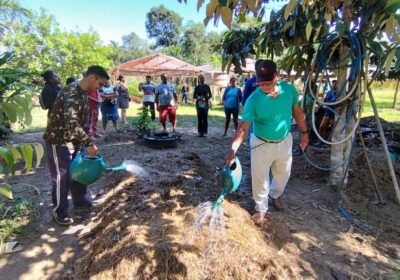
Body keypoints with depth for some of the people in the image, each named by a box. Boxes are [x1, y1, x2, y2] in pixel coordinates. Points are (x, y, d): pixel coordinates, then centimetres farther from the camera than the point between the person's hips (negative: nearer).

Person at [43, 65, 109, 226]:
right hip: (57, 140, -9)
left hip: (72, 139, 9)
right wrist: (89, 143, -31)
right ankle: (59, 211, 18)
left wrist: (83, 142, 16)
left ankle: (79, 199, 36)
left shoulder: (84, 93, 5)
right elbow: (71, 124, -35)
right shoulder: (71, 93, -26)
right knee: (62, 176, 1)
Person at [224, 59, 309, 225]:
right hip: (262, 144, -4)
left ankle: (275, 195, 53)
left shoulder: (289, 90, -12)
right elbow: (243, 127, -27)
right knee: (260, 178, 6)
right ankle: (261, 208, 30)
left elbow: (297, 112, 3)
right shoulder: (253, 100, -24)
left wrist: (304, 132, 7)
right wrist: (233, 150, -36)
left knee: (283, 174, 22)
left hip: (284, 141, 4)